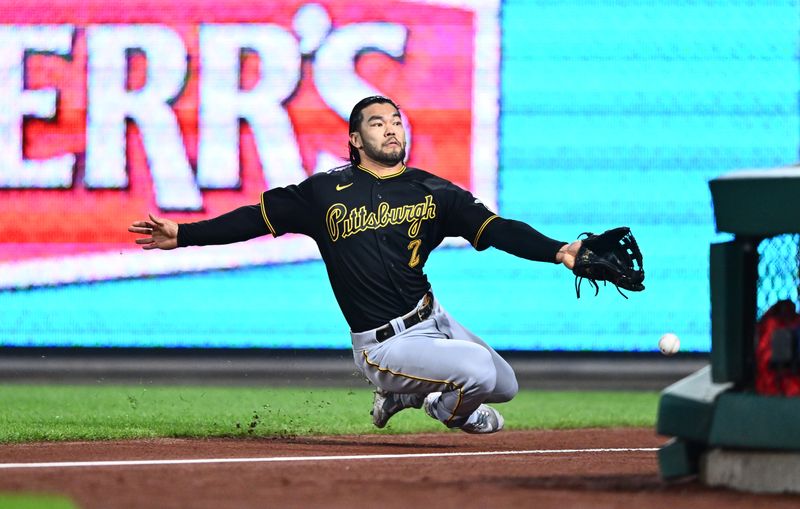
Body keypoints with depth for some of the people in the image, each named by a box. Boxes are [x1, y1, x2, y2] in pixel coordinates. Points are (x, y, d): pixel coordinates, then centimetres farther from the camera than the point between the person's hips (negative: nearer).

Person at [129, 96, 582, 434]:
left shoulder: (432, 193, 2)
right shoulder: (326, 192, -3)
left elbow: (495, 229, -9)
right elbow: (257, 217, 0)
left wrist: (556, 251, -25)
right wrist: (184, 234, -7)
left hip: (432, 319, 5)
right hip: (386, 345, -5)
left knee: (505, 387, 15)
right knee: (480, 372, -24)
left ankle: (405, 393, 29)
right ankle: (451, 408, 13)